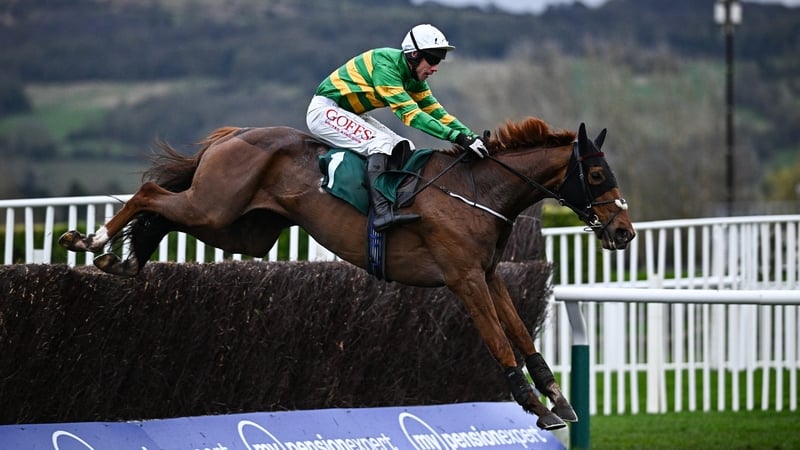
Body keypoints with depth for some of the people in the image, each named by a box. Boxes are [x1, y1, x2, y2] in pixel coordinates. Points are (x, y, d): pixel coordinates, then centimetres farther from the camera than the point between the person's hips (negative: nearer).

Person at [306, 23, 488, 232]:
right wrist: (457, 137, -37)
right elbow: (409, 113, -32)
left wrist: (469, 135, -10)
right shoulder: (385, 65, -27)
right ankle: (382, 213, -38)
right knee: (379, 142, -27)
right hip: (325, 110, -10)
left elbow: (435, 111, 5)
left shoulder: (414, 76, 1)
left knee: (403, 147, 0)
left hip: (350, 113, 10)